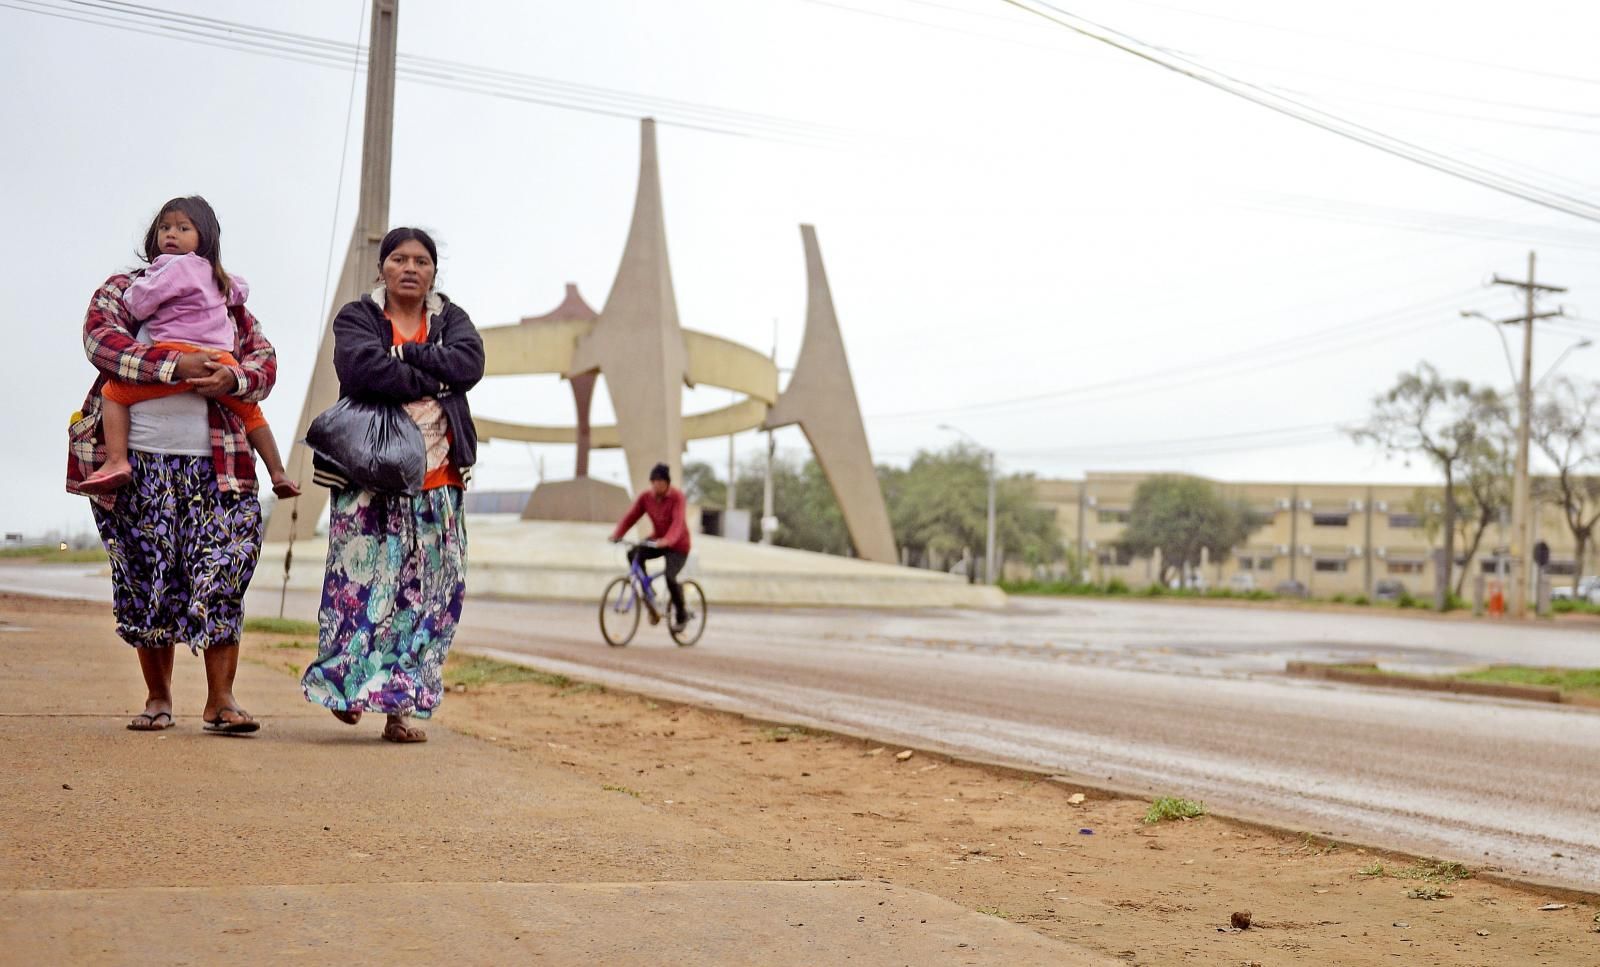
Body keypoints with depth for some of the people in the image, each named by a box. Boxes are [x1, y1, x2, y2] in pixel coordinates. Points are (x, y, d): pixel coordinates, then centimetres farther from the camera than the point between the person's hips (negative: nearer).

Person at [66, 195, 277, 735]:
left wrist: (234, 377, -16)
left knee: (221, 576, -9)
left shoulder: (229, 303, 18)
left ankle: (221, 699, -5)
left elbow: (266, 362, 8)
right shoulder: (122, 290, 11)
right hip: (137, 463, -1)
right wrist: (175, 365, -19)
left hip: (215, 463, 1)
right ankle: (158, 698, 14)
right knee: (145, 579, 2)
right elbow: (101, 341, -7)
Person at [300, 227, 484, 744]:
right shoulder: (357, 317, 4)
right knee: (363, 585, -7)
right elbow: (362, 367, -18)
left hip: (437, 483, 3)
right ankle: (348, 685, 10)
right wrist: (431, 381, -12)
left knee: (426, 594, 0)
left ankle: (400, 705, 5)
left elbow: (469, 362, -8)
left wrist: (403, 353, -10)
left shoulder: (450, 319, 14)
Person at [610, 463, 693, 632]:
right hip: (657, 540, 5)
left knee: (670, 578, -23)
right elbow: (631, 516, -12)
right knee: (634, 554, -24)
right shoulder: (646, 496, -7)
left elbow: (678, 522, -34)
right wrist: (617, 534, -29)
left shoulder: (677, 497, -20)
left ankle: (681, 615, 4)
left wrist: (667, 540, -52)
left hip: (677, 545, -5)